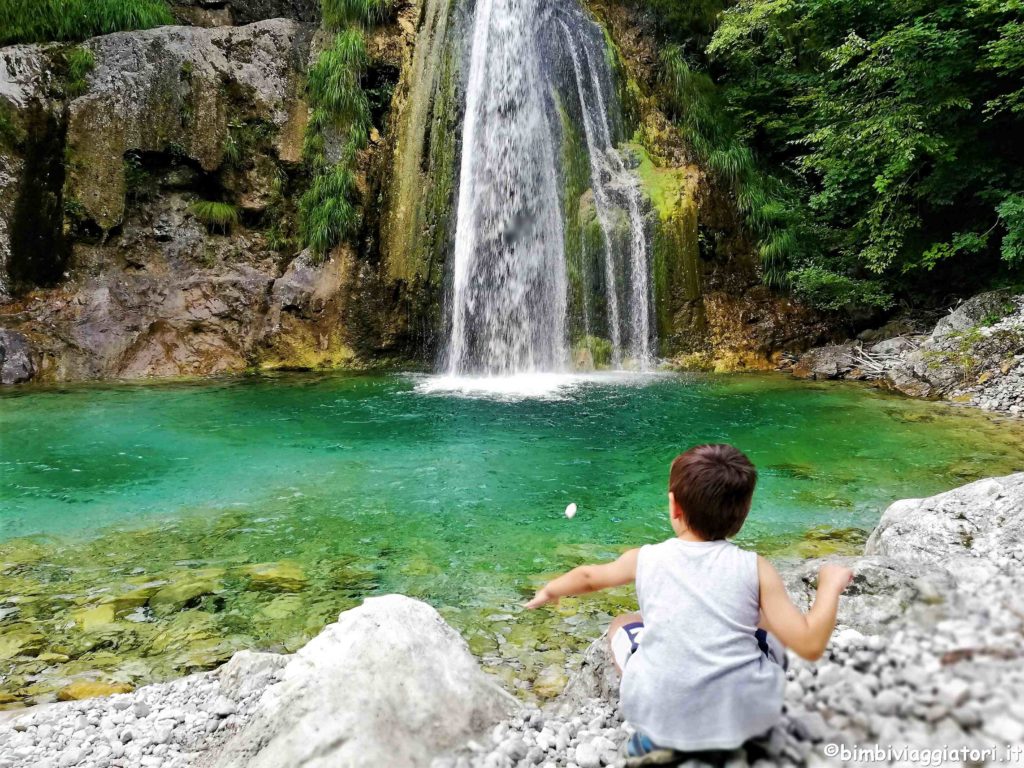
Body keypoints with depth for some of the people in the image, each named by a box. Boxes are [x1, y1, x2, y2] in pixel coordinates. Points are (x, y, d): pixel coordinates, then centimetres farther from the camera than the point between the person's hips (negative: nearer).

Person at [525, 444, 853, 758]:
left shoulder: (647, 558, 2)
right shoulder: (755, 568, -4)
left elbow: (589, 576, 20)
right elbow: (810, 645, -6)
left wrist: (550, 590, 41)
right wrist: (831, 584, 9)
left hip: (661, 714, -1)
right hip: (745, 716, 1)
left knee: (622, 625, 26)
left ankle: (656, 734, 13)